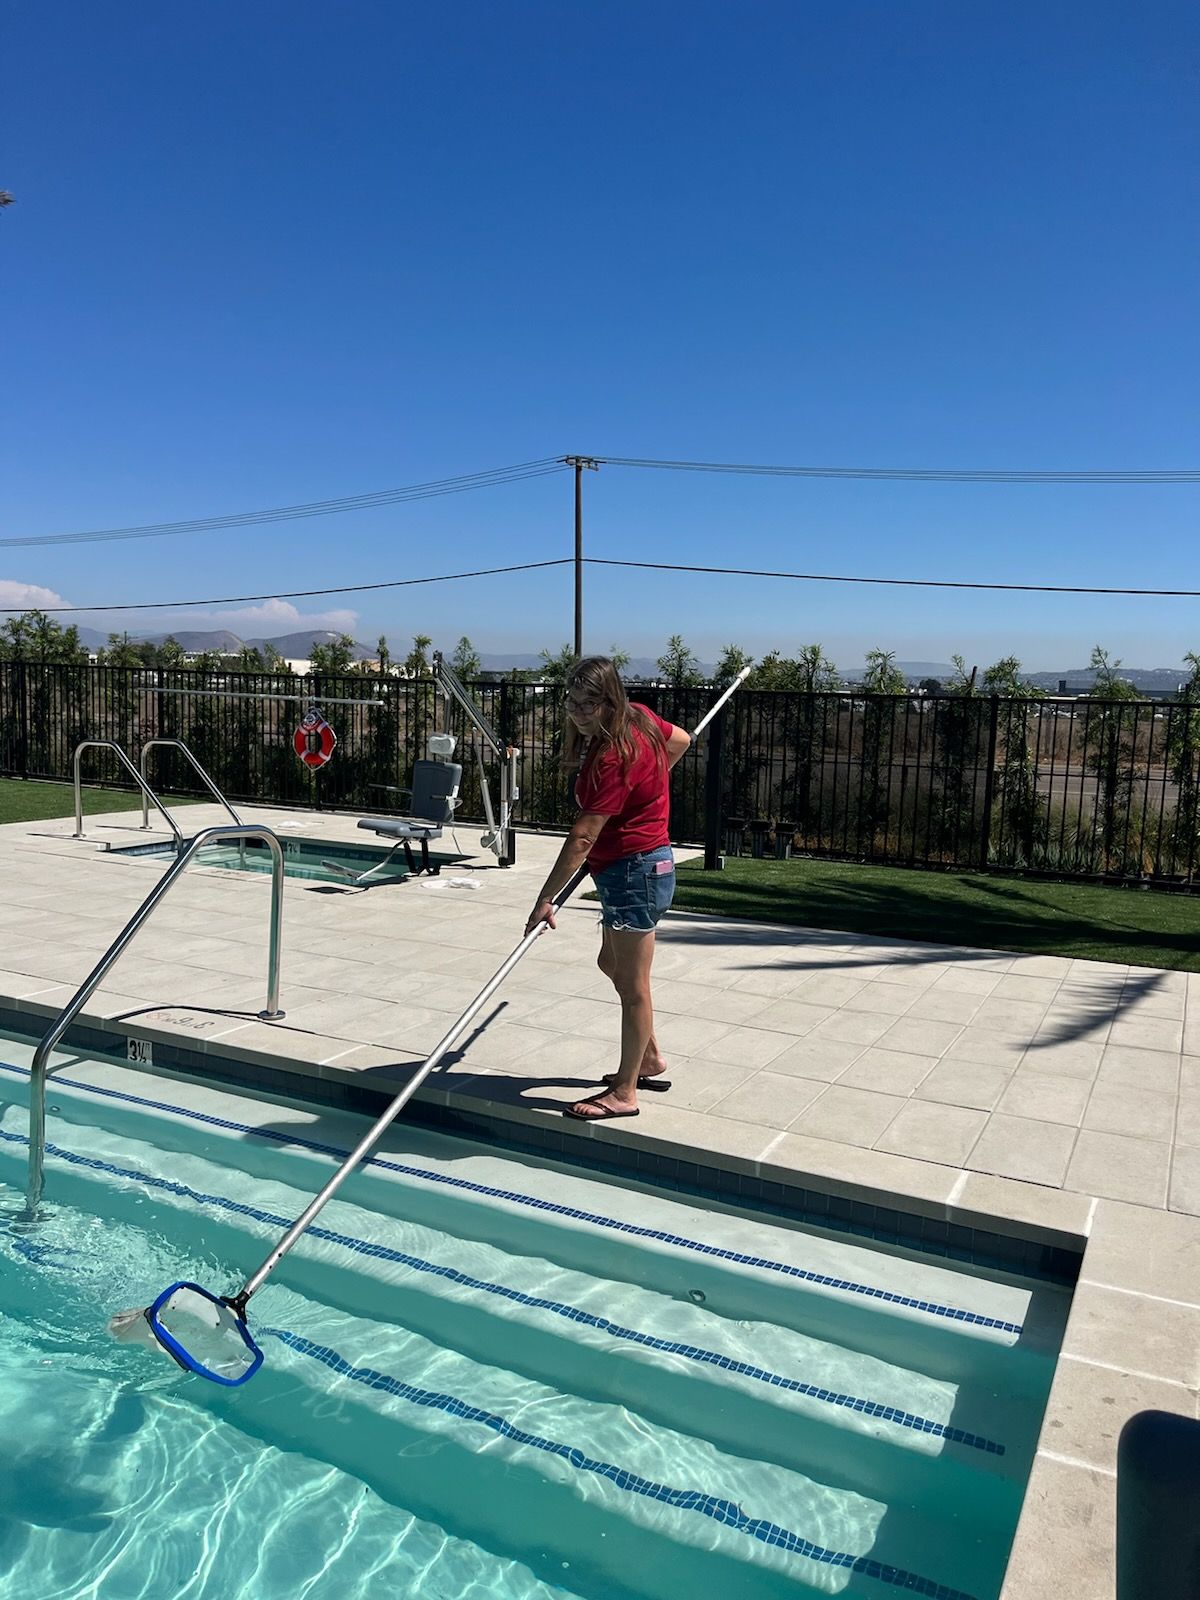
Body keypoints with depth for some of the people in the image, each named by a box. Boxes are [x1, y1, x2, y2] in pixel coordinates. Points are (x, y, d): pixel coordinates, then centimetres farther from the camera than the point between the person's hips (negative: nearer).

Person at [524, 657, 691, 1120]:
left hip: (634, 873, -11)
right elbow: (681, 740, 22)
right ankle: (650, 1060, 36)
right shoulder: (639, 718, 2)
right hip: (647, 862, 11)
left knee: (632, 985, 0)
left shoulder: (614, 756, -25)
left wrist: (546, 898, -24)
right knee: (612, 965, 23)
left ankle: (624, 1094, 13)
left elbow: (583, 837, -27)